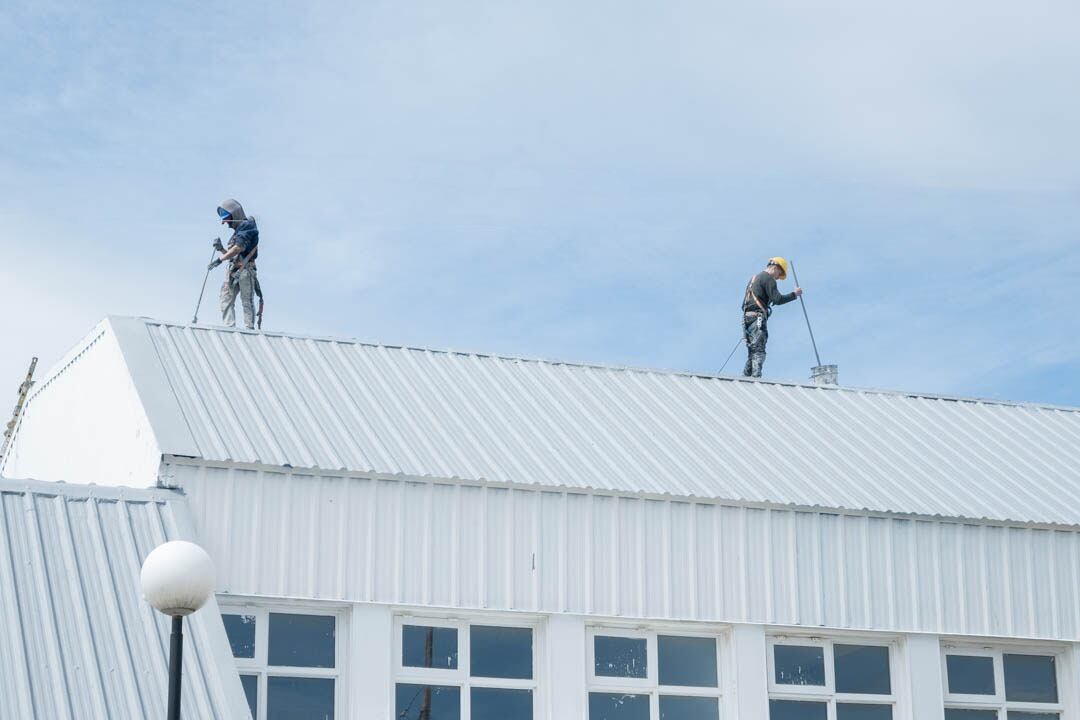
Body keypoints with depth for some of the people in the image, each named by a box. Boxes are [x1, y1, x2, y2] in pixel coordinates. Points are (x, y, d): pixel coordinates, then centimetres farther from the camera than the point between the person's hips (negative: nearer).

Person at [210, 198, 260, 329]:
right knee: (226, 299, -3)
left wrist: (220, 259, -18)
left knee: (247, 302, -8)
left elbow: (239, 248, -17)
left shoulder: (247, 225, -4)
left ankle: (249, 329, -9)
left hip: (245, 269, -9)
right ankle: (229, 328, -9)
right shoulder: (238, 230, 24)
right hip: (233, 270, 9)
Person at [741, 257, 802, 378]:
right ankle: (756, 376, -27)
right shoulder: (768, 278, -3)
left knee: (752, 352, 9)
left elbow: (744, 304, 28)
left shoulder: (754, 278, 27)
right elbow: (777, 299, -13)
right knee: (759, 351, -15)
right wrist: (794, 294, -2)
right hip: (758, 317, -9)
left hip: (747, 317, 9)